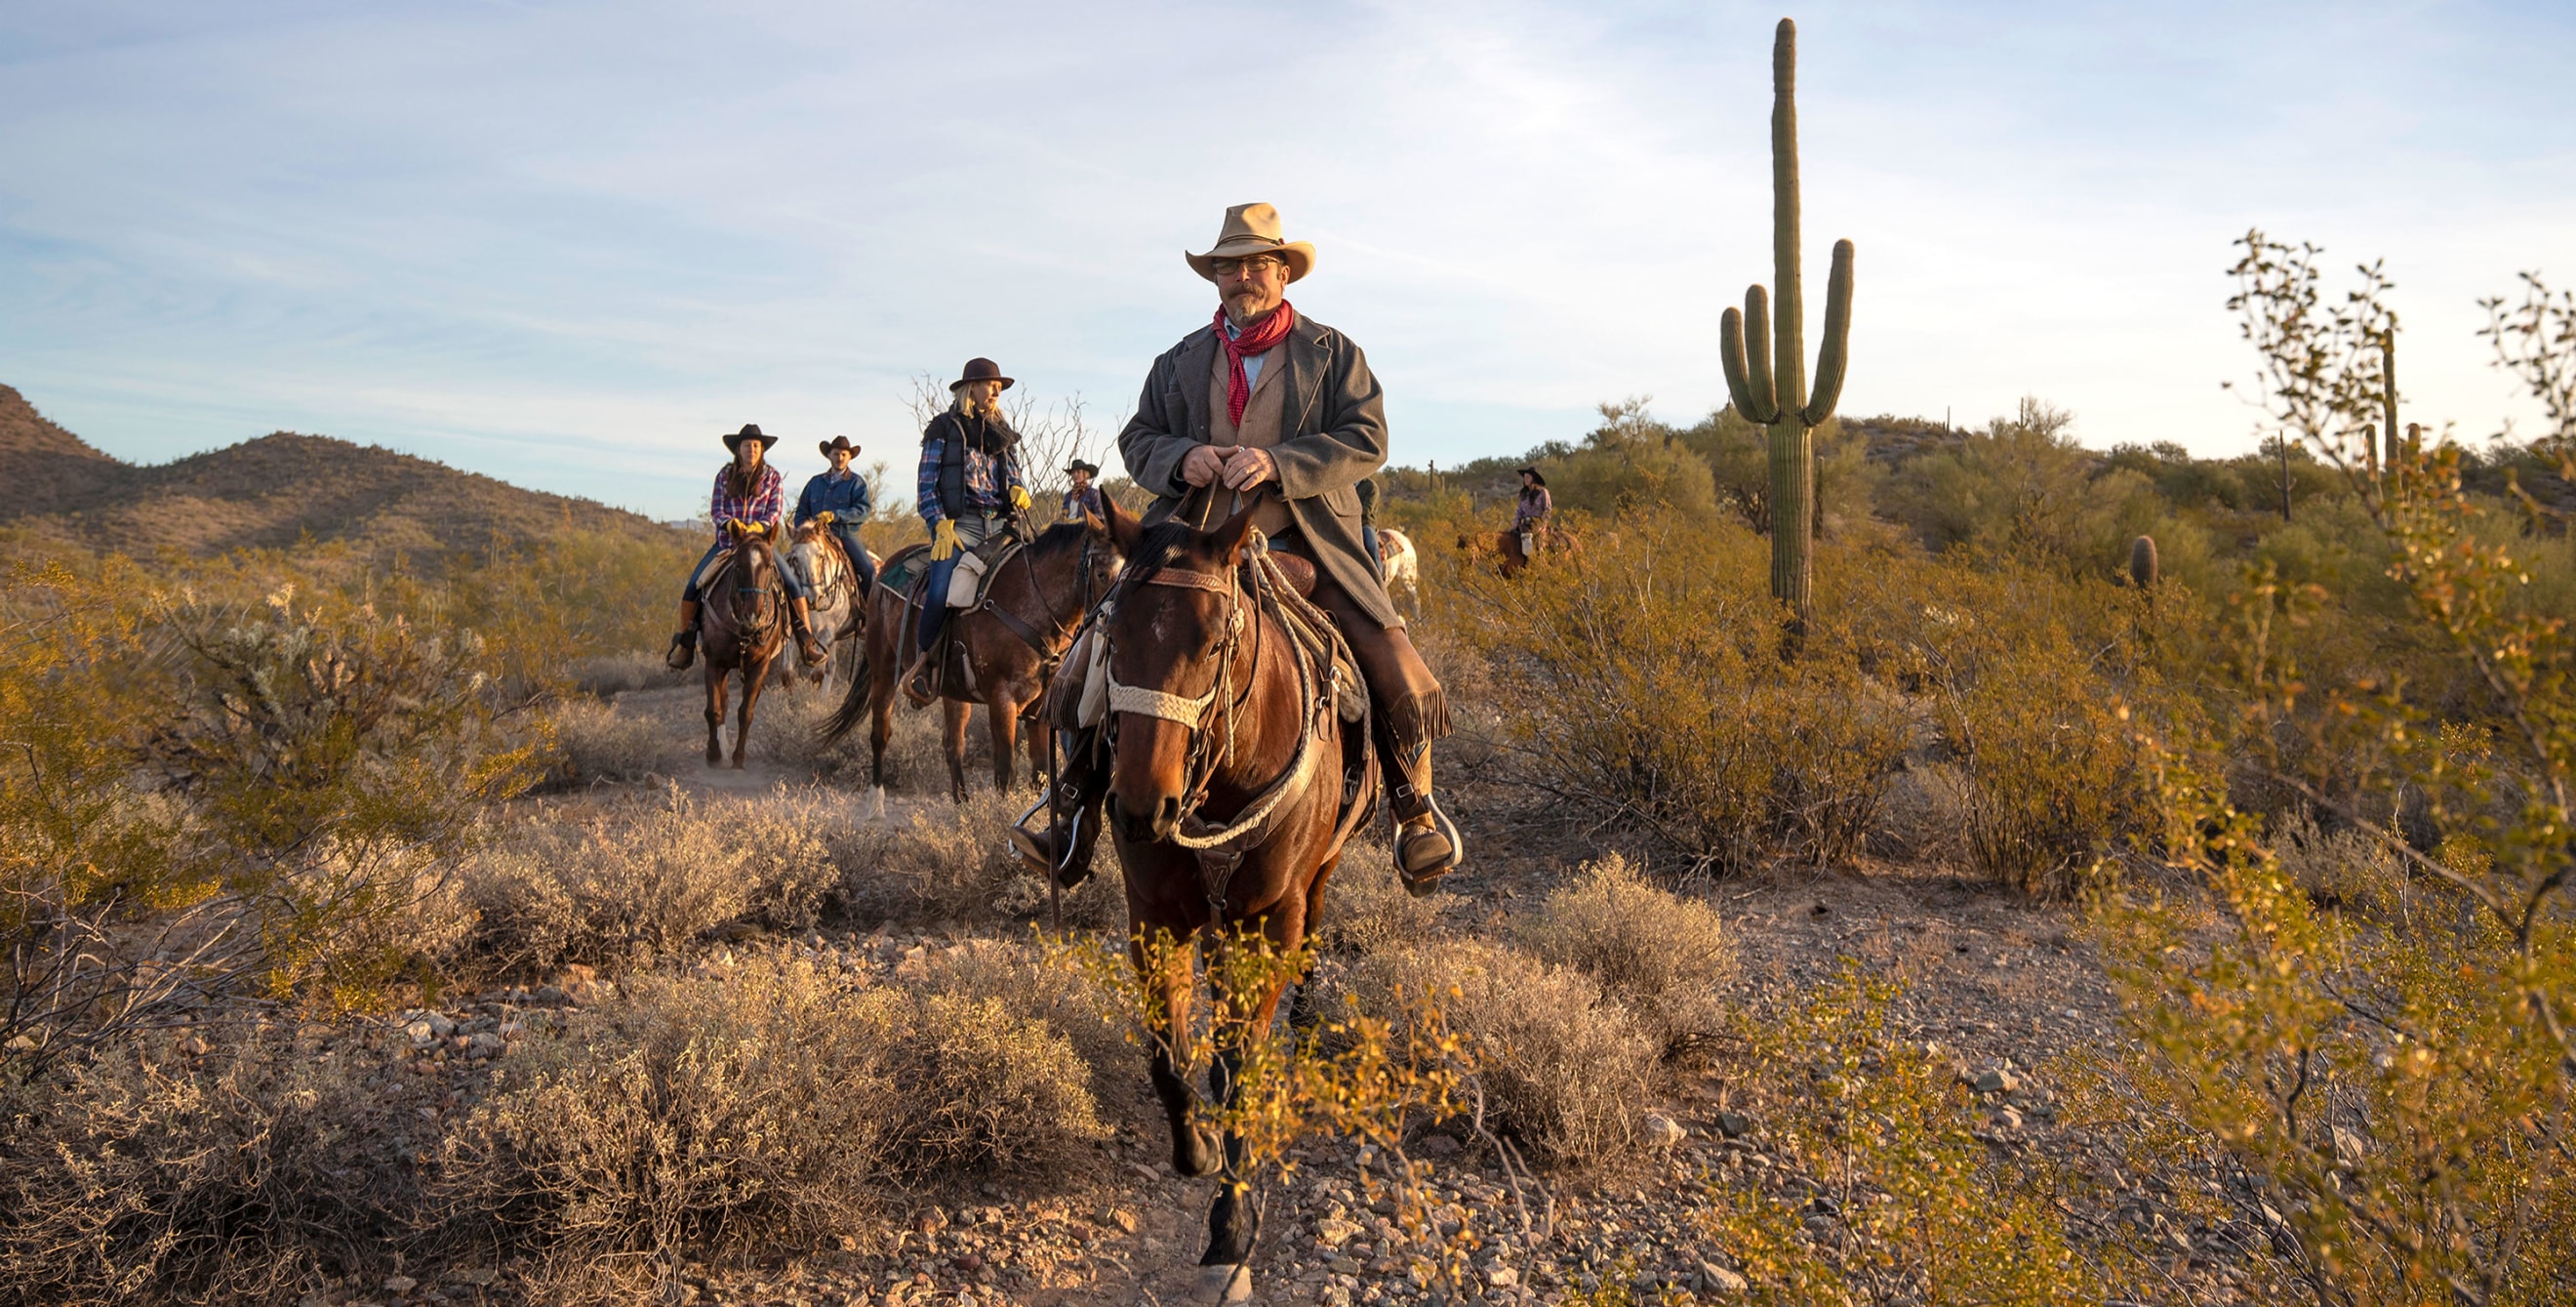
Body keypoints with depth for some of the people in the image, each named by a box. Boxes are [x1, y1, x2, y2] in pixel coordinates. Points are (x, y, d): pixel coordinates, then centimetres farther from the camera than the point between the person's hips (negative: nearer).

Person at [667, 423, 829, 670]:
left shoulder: (771, 476, 4)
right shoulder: (725, 475, 6)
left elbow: (775, 510, -3)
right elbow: (715, 510, 0)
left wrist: (758, 526, -22)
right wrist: (729, 523, -21)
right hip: (726, 540, 1)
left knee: (793, 583, -18)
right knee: (693, 584, -12)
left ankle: (807, 642, -8)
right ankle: (685, 643, 2)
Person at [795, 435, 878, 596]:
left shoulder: (856, 482, 8)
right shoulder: (816, 482, 19)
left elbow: (863, 511, -6)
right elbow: (801, 511, 20)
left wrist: (835, 515, -19)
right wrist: (804, 526, -2)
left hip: (846, 534, -2)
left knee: (868, 570, -20)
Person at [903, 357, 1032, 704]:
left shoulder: (1001, 433, 22)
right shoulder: (944, 429, 7)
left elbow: (1014, 477, 27)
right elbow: (926, 487, 2)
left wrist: (1020, 490, 2)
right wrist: (941, 526, -12)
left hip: (999, 524, 5)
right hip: (959, 525, -5)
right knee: (942, 592, -26)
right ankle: (921, 660, -5)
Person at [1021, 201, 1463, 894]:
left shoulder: (1331, 352, 8)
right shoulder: (1181, 360, 16)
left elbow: (1366, 439, -3)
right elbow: (1136, 439, 16)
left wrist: (1278, 463, -18)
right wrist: (1182, 458, -8)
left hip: (1307, 546, -2)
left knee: (1397, 673, -15)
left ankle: (1417, 813, 8)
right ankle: (1076, 816, -1)